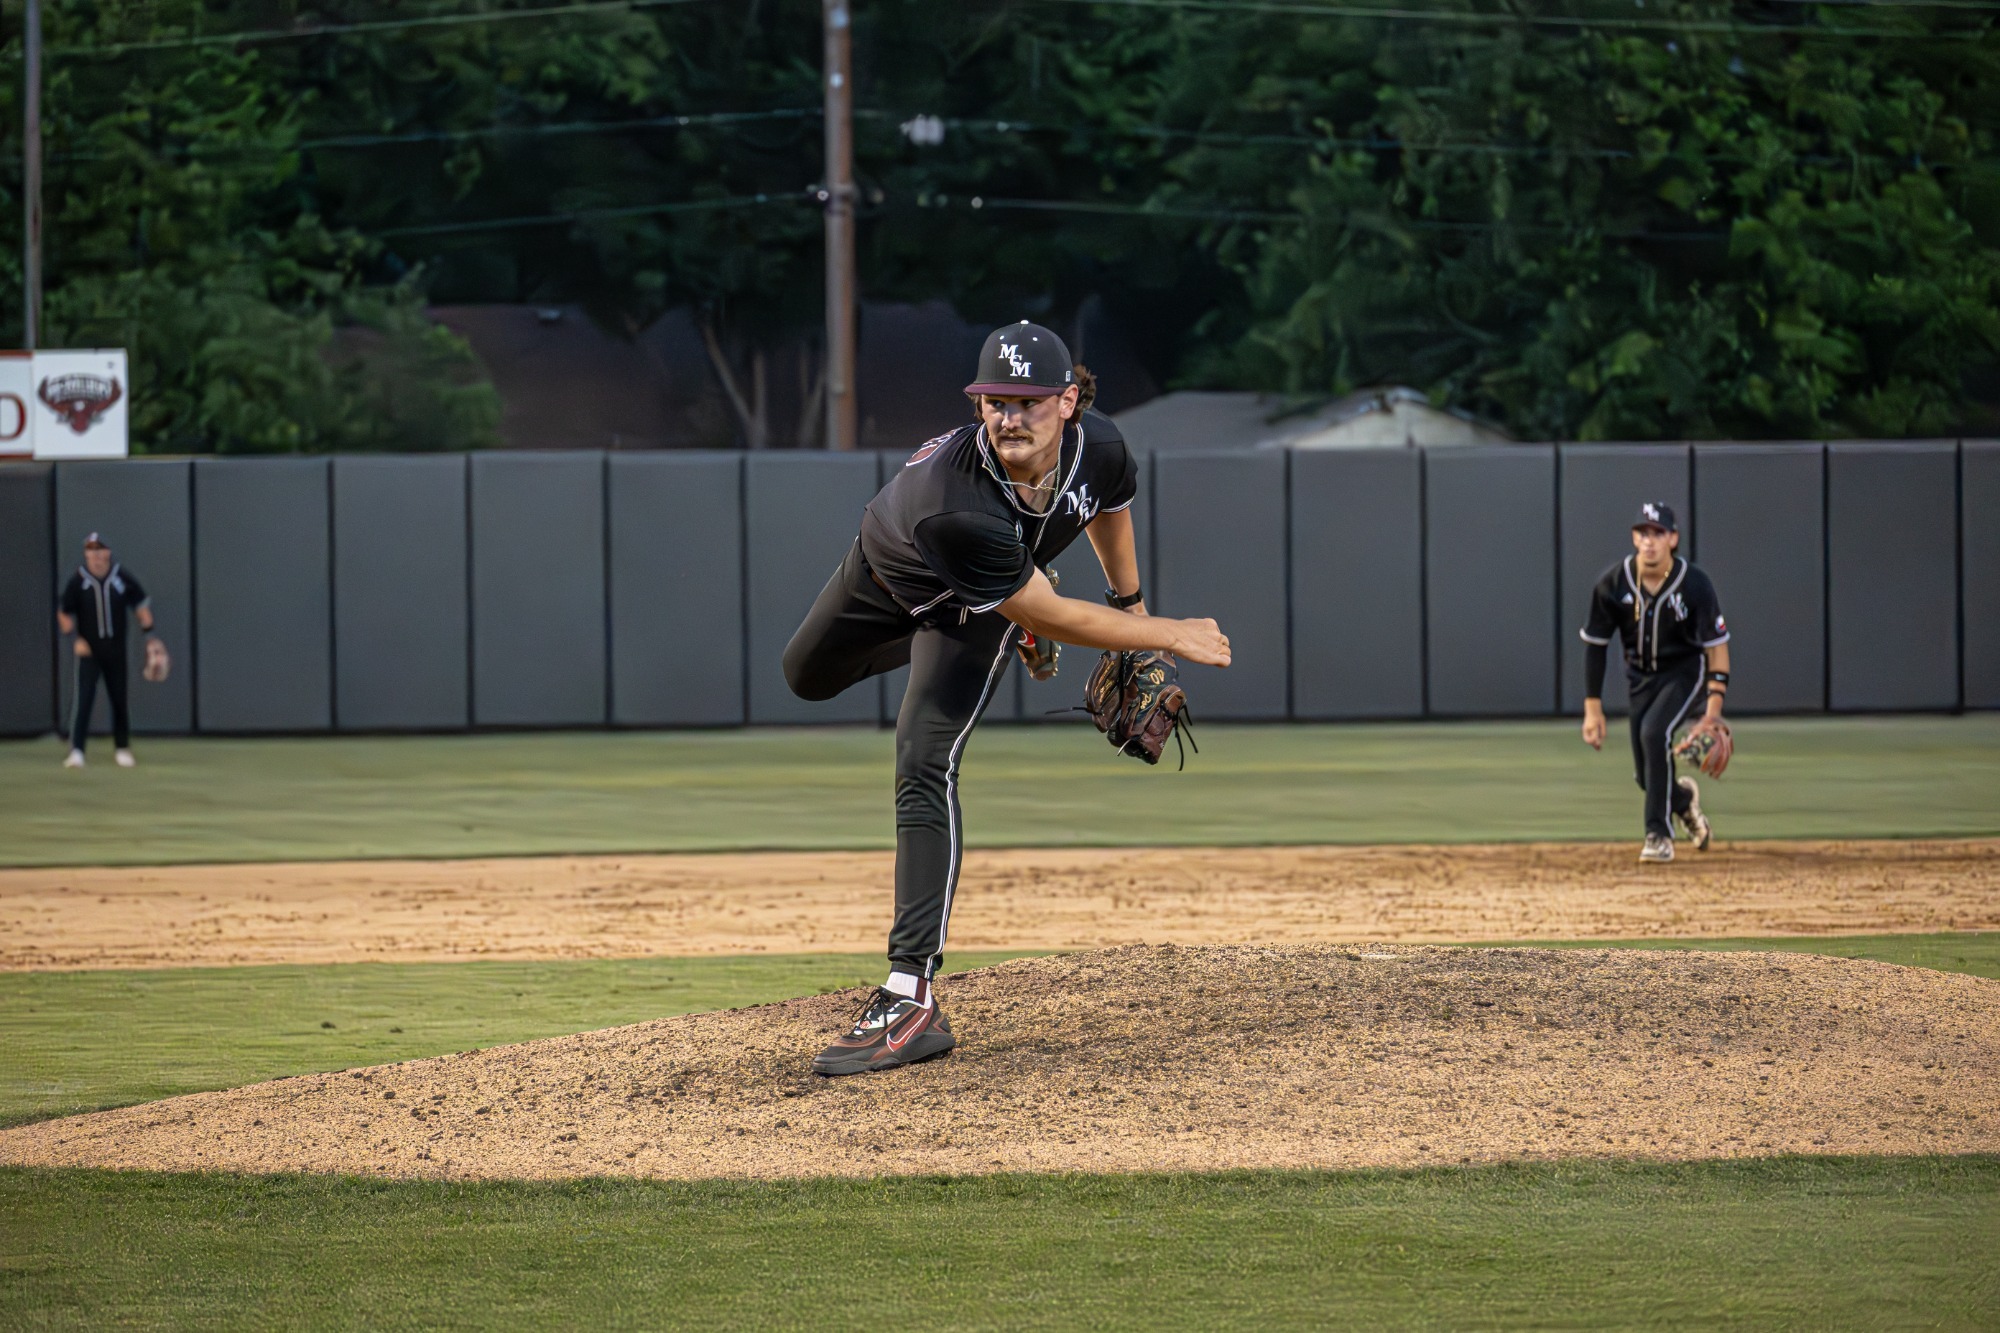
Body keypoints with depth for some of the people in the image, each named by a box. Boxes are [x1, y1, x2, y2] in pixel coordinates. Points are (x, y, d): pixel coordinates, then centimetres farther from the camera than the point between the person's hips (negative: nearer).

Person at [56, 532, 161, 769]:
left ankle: (122, 749, 24)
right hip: (88, 650, -2)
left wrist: (151, 637, -2)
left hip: (116, 649, 2)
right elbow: (63, 613, 2)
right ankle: (76, 751, -15)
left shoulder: (123, 578, -4)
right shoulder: (78, 581, -7)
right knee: (83, 698, -13)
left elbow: (141, 605, 5)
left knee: (120, 699, 10)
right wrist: (75, 638, -10)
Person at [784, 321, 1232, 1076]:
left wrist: (1131, 605, 7)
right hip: (888, 574, -1)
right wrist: (1168, 637, -30)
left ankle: (912, 1000, -27)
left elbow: (1110, 504, -2)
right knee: (808, 677, 26)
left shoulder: (1097, 447, -33)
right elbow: (1049, 616, -36)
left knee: (925, 761, -20)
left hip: (980, 609, 1)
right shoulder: (951, 500, -47)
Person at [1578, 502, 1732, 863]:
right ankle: (1683, 797, 39)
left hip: (1685, 671, -3)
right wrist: (1593, 709, -7)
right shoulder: (1613, 584, -15)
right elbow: (1595, 644, -5)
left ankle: (1659, 835, -19)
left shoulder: (1694, 585, -21)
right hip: (1641, 675, 3)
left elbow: (1717, 644, -14)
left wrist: (1714, 708, -21)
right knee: (1646, 775, 2)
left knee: (1654, 732, -29)